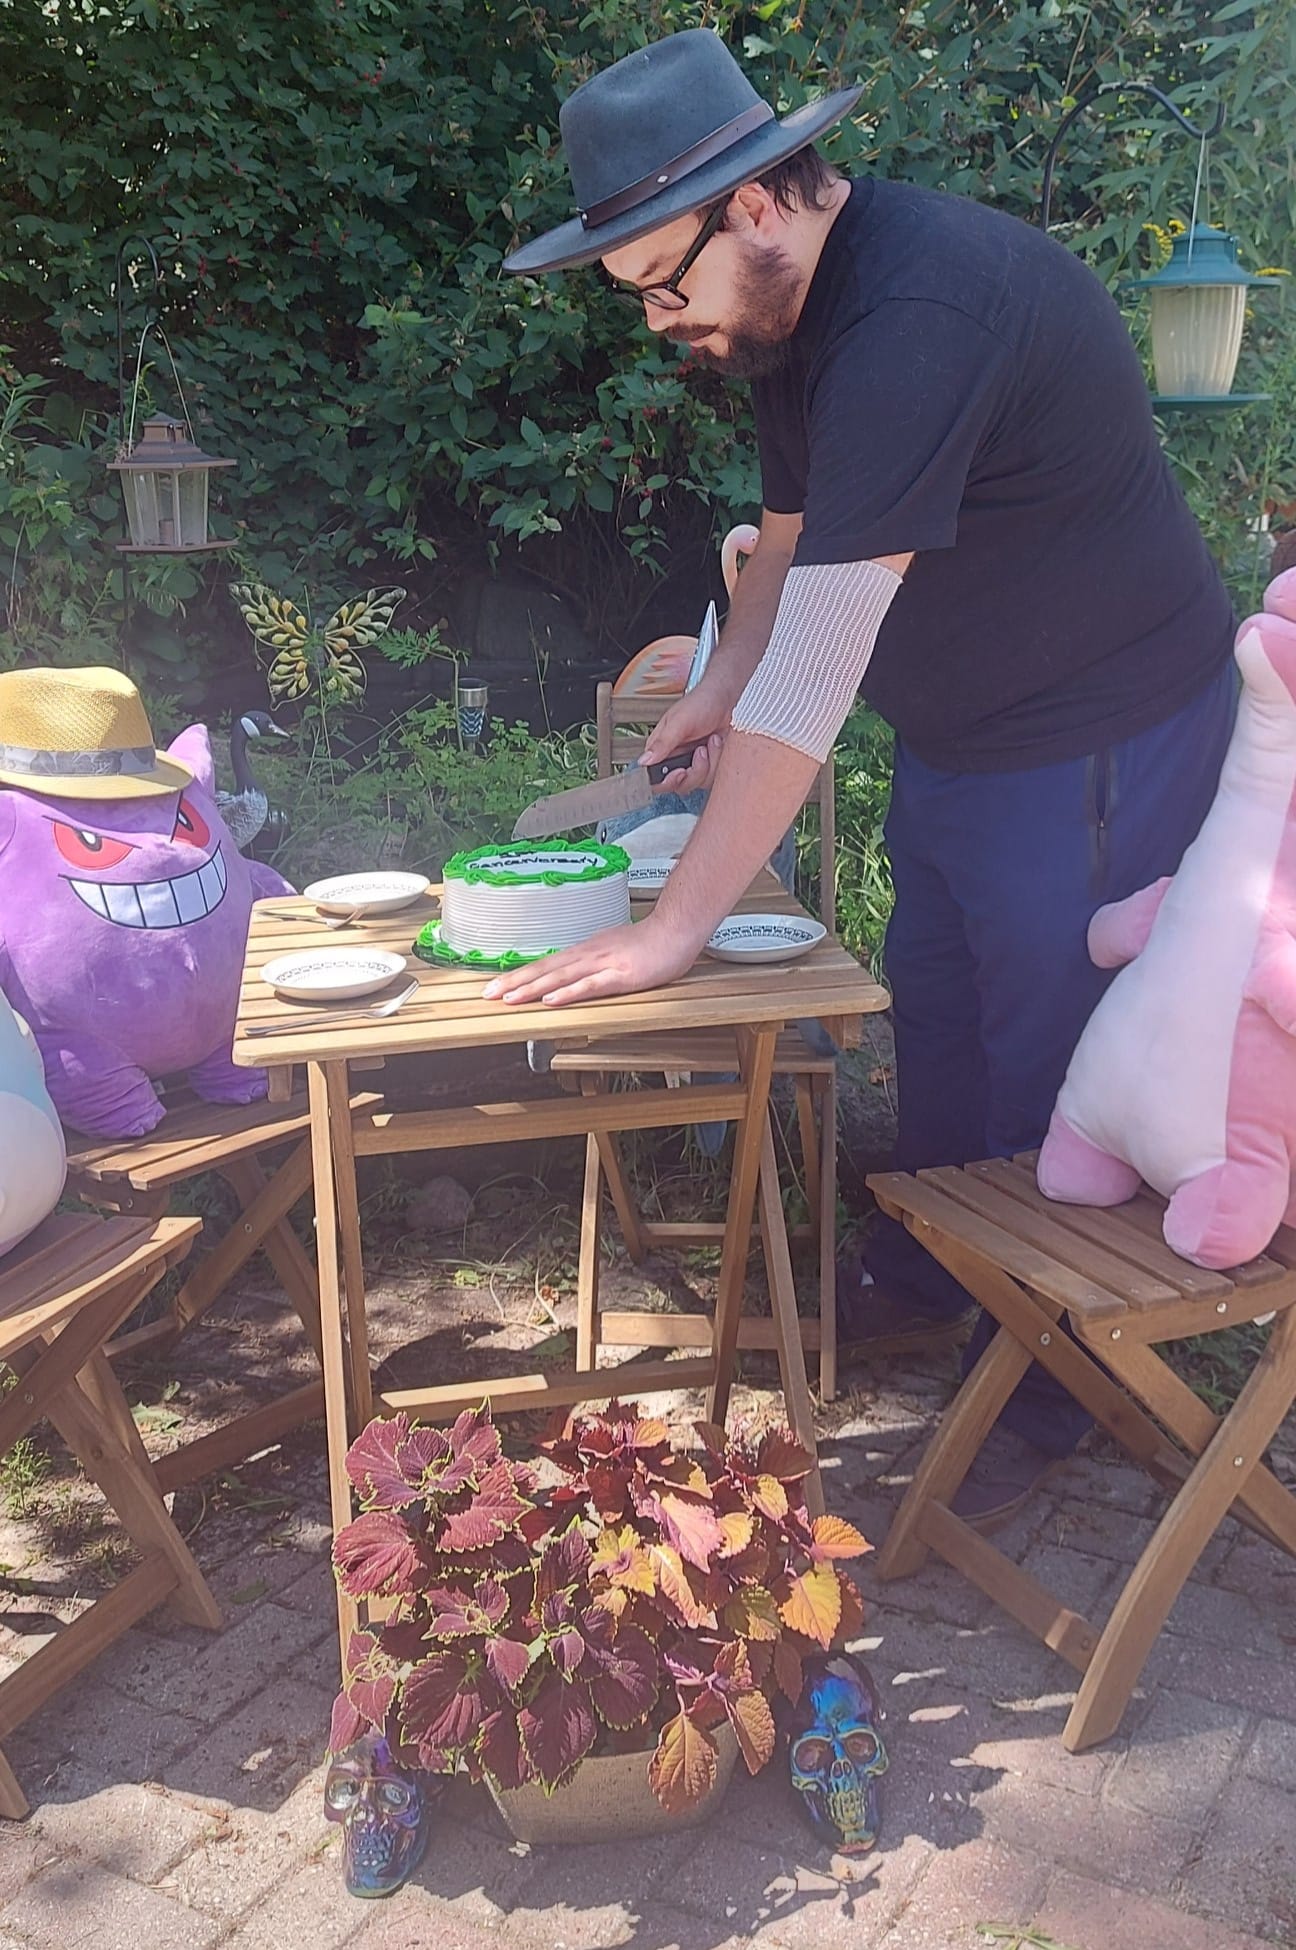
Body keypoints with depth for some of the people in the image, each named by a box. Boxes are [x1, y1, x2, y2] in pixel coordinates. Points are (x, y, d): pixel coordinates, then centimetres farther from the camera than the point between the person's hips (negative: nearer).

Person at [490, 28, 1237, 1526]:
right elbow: (793, 526, 17)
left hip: (1097, 741, -9)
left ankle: (1041, 1403, 20)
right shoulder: (787, 308, 1)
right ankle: (917, 1285, 37)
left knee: (1048, 1070, 1)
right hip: (957, 728, 9)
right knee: (932, 1022, 16)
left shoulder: (915, 319, -32)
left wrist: (677, 927, -29)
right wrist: (719, 695, 3)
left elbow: (813, 670, -34)